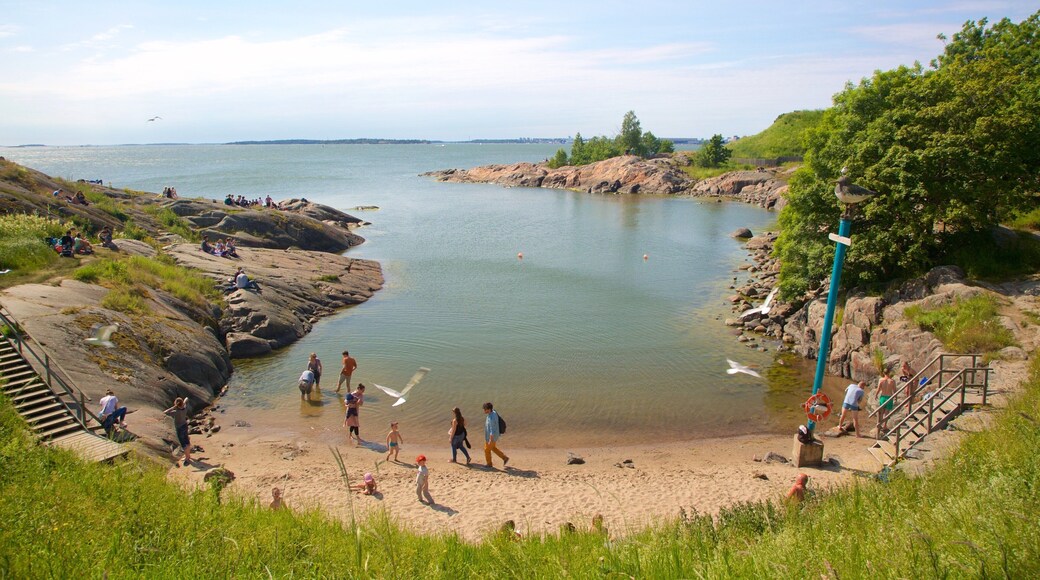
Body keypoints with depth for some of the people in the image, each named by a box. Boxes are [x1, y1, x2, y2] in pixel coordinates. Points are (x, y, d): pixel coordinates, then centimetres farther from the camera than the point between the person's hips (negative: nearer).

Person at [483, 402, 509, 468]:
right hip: (494, 435, 9)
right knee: (493, 448, 26)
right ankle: (505, 458, 28)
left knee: (487, 450, 12)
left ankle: (489, 464, 29)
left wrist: (490, 440, -24)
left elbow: (492, 430, -29)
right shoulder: (493, 413, -2)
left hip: (491, 437, -9)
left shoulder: (491, 418, -32)